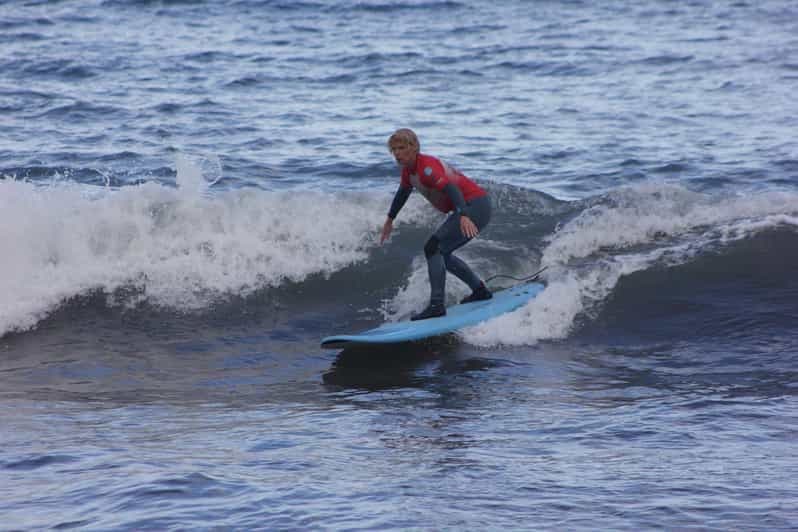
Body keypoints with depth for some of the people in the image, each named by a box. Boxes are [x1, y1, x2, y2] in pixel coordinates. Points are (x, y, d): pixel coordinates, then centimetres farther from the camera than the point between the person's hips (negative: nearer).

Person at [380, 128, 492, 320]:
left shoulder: (426, 167, -21)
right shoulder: (408, 169, 9)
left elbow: (451, 189, -35)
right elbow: (403, 193, 29)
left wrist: (464, 216, -50)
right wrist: (390, 219, 41)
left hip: (476, 207, -10)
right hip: (466, 210, 10)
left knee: (433, 248, -17)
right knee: (442, 254, 19)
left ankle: (437, 305, -20)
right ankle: (480, 290, 27)